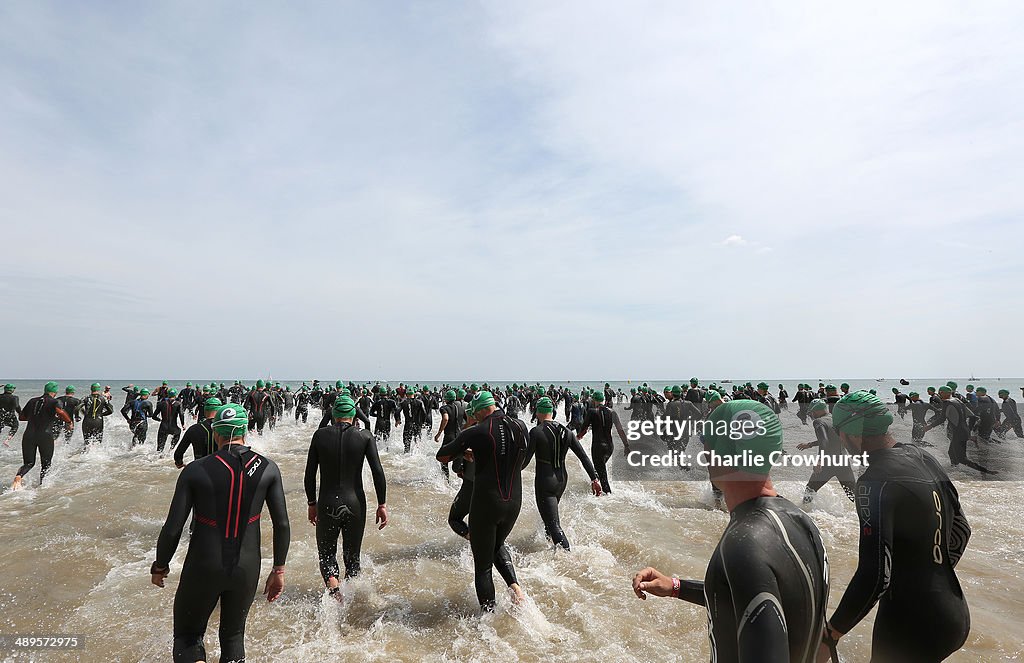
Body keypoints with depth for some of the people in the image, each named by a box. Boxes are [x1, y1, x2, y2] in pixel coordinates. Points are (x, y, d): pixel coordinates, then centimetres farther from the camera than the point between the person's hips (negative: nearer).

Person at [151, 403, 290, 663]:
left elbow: (172, 529, -10)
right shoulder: (268, 468, -9)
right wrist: (278, 569, 6)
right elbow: (282, 525, -7)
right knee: (233, 637, 25)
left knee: (187, 636, 20)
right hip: (246, 570, 2)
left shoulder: (195, 470, -13)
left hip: (203, 568, -2)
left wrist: (160, 566, 9)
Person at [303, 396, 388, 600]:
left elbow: (310, 474, 1)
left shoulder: (320, 435, -2)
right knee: (352, 557, 19)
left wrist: (312, 503, 13)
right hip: (355, 504, 0)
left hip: (327, 504, 0)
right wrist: (382, 504, -2)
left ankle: (333, 585, -11)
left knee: (326, 555, 15)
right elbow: (378, 472, -9)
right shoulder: (365, 436, -4)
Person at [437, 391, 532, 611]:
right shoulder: (520, 426, -1)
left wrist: (464, 450, 13)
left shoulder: (476, 433, -15)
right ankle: (514, 585, 11)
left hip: (485, 504, -5)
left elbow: (442, 456, -5)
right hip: (514, 502, 5)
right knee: (498, 545, 31)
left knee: (483, 565, 12)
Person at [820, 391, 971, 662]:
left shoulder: (874, 482, -24)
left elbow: (874, 576, -27)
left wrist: (829, 635, -18)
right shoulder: (923, 457, 1)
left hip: (910, 627, -8)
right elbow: (961, 529, 14)